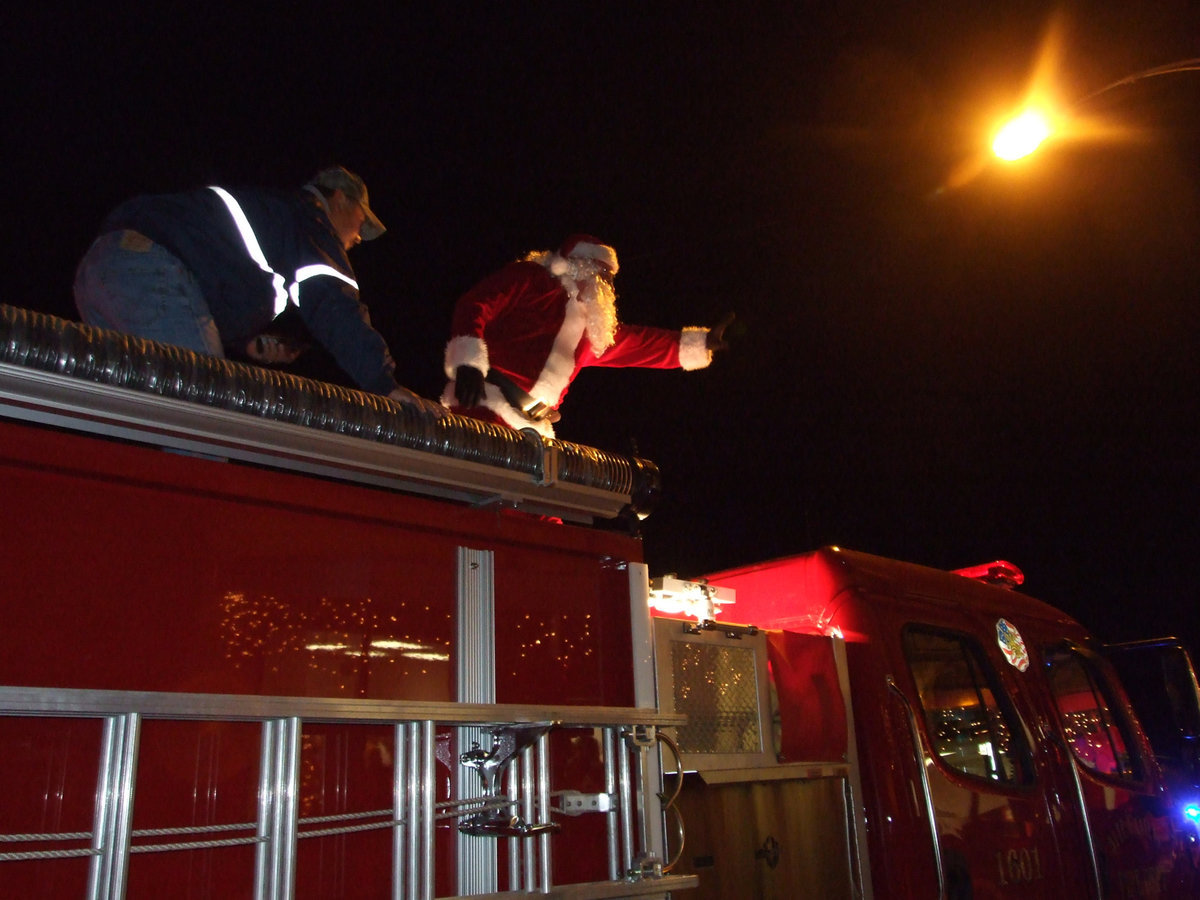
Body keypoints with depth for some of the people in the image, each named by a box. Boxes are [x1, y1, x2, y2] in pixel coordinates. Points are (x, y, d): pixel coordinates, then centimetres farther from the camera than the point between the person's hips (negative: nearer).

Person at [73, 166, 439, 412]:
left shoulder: (266, 207, 36)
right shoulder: (309, 217, 8)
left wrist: (248, 343, 16)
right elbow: (333, 307, -8)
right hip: (152, 268, -10)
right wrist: (386, 384, -12)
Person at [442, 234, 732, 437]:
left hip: (530, 427, 8)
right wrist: (469, 362, -20)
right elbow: (474, 305, -4)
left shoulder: (594, 329, 27)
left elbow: (640, 343, 33)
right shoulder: (530, 277, 6)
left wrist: (702, 342, 31)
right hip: (486, 405, -7)